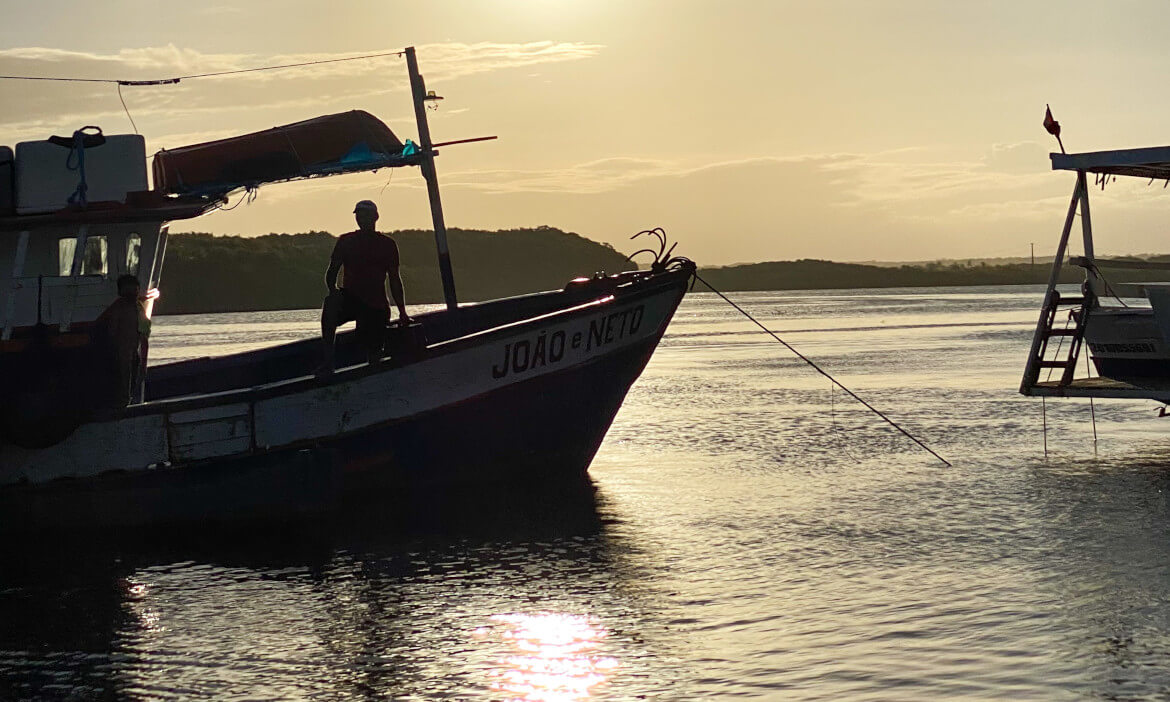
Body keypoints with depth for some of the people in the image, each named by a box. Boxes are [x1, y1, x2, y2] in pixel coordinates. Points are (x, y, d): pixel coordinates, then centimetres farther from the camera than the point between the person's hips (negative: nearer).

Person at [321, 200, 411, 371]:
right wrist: (333, 290, -19)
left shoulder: (387, 244, 10)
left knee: (374, 355, -8)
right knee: (331, 302, -37)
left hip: (376, 305, 0)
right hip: (350, 299, 0)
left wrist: (402, 312, 6)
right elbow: (331, 272, 4)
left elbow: (394, 279, 12)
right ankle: (328, 361, -38)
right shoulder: (346, 241, 9)